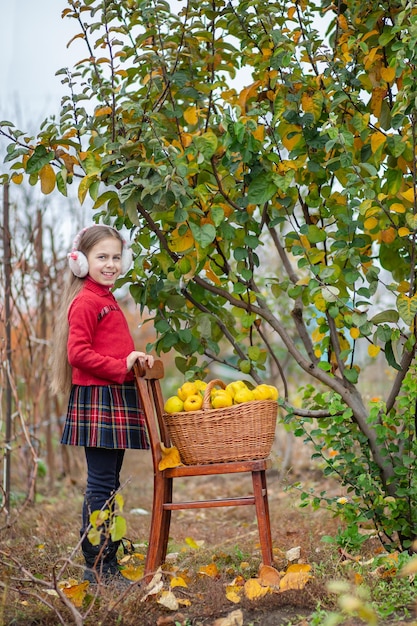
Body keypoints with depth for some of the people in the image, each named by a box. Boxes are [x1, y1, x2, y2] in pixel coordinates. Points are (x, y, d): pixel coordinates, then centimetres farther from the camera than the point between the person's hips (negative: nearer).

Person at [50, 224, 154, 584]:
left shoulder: (108, 301, 20)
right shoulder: (85, 302, -10)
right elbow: (78, 352, -18)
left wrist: (138, 360, 8)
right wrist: (121, 366, -20)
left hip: (117, 399, 10)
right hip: (96, 399, -10)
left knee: (109, 485, 13)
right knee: (101, 484, -6)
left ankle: (108, 561, 21)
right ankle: (96, 565, 1)